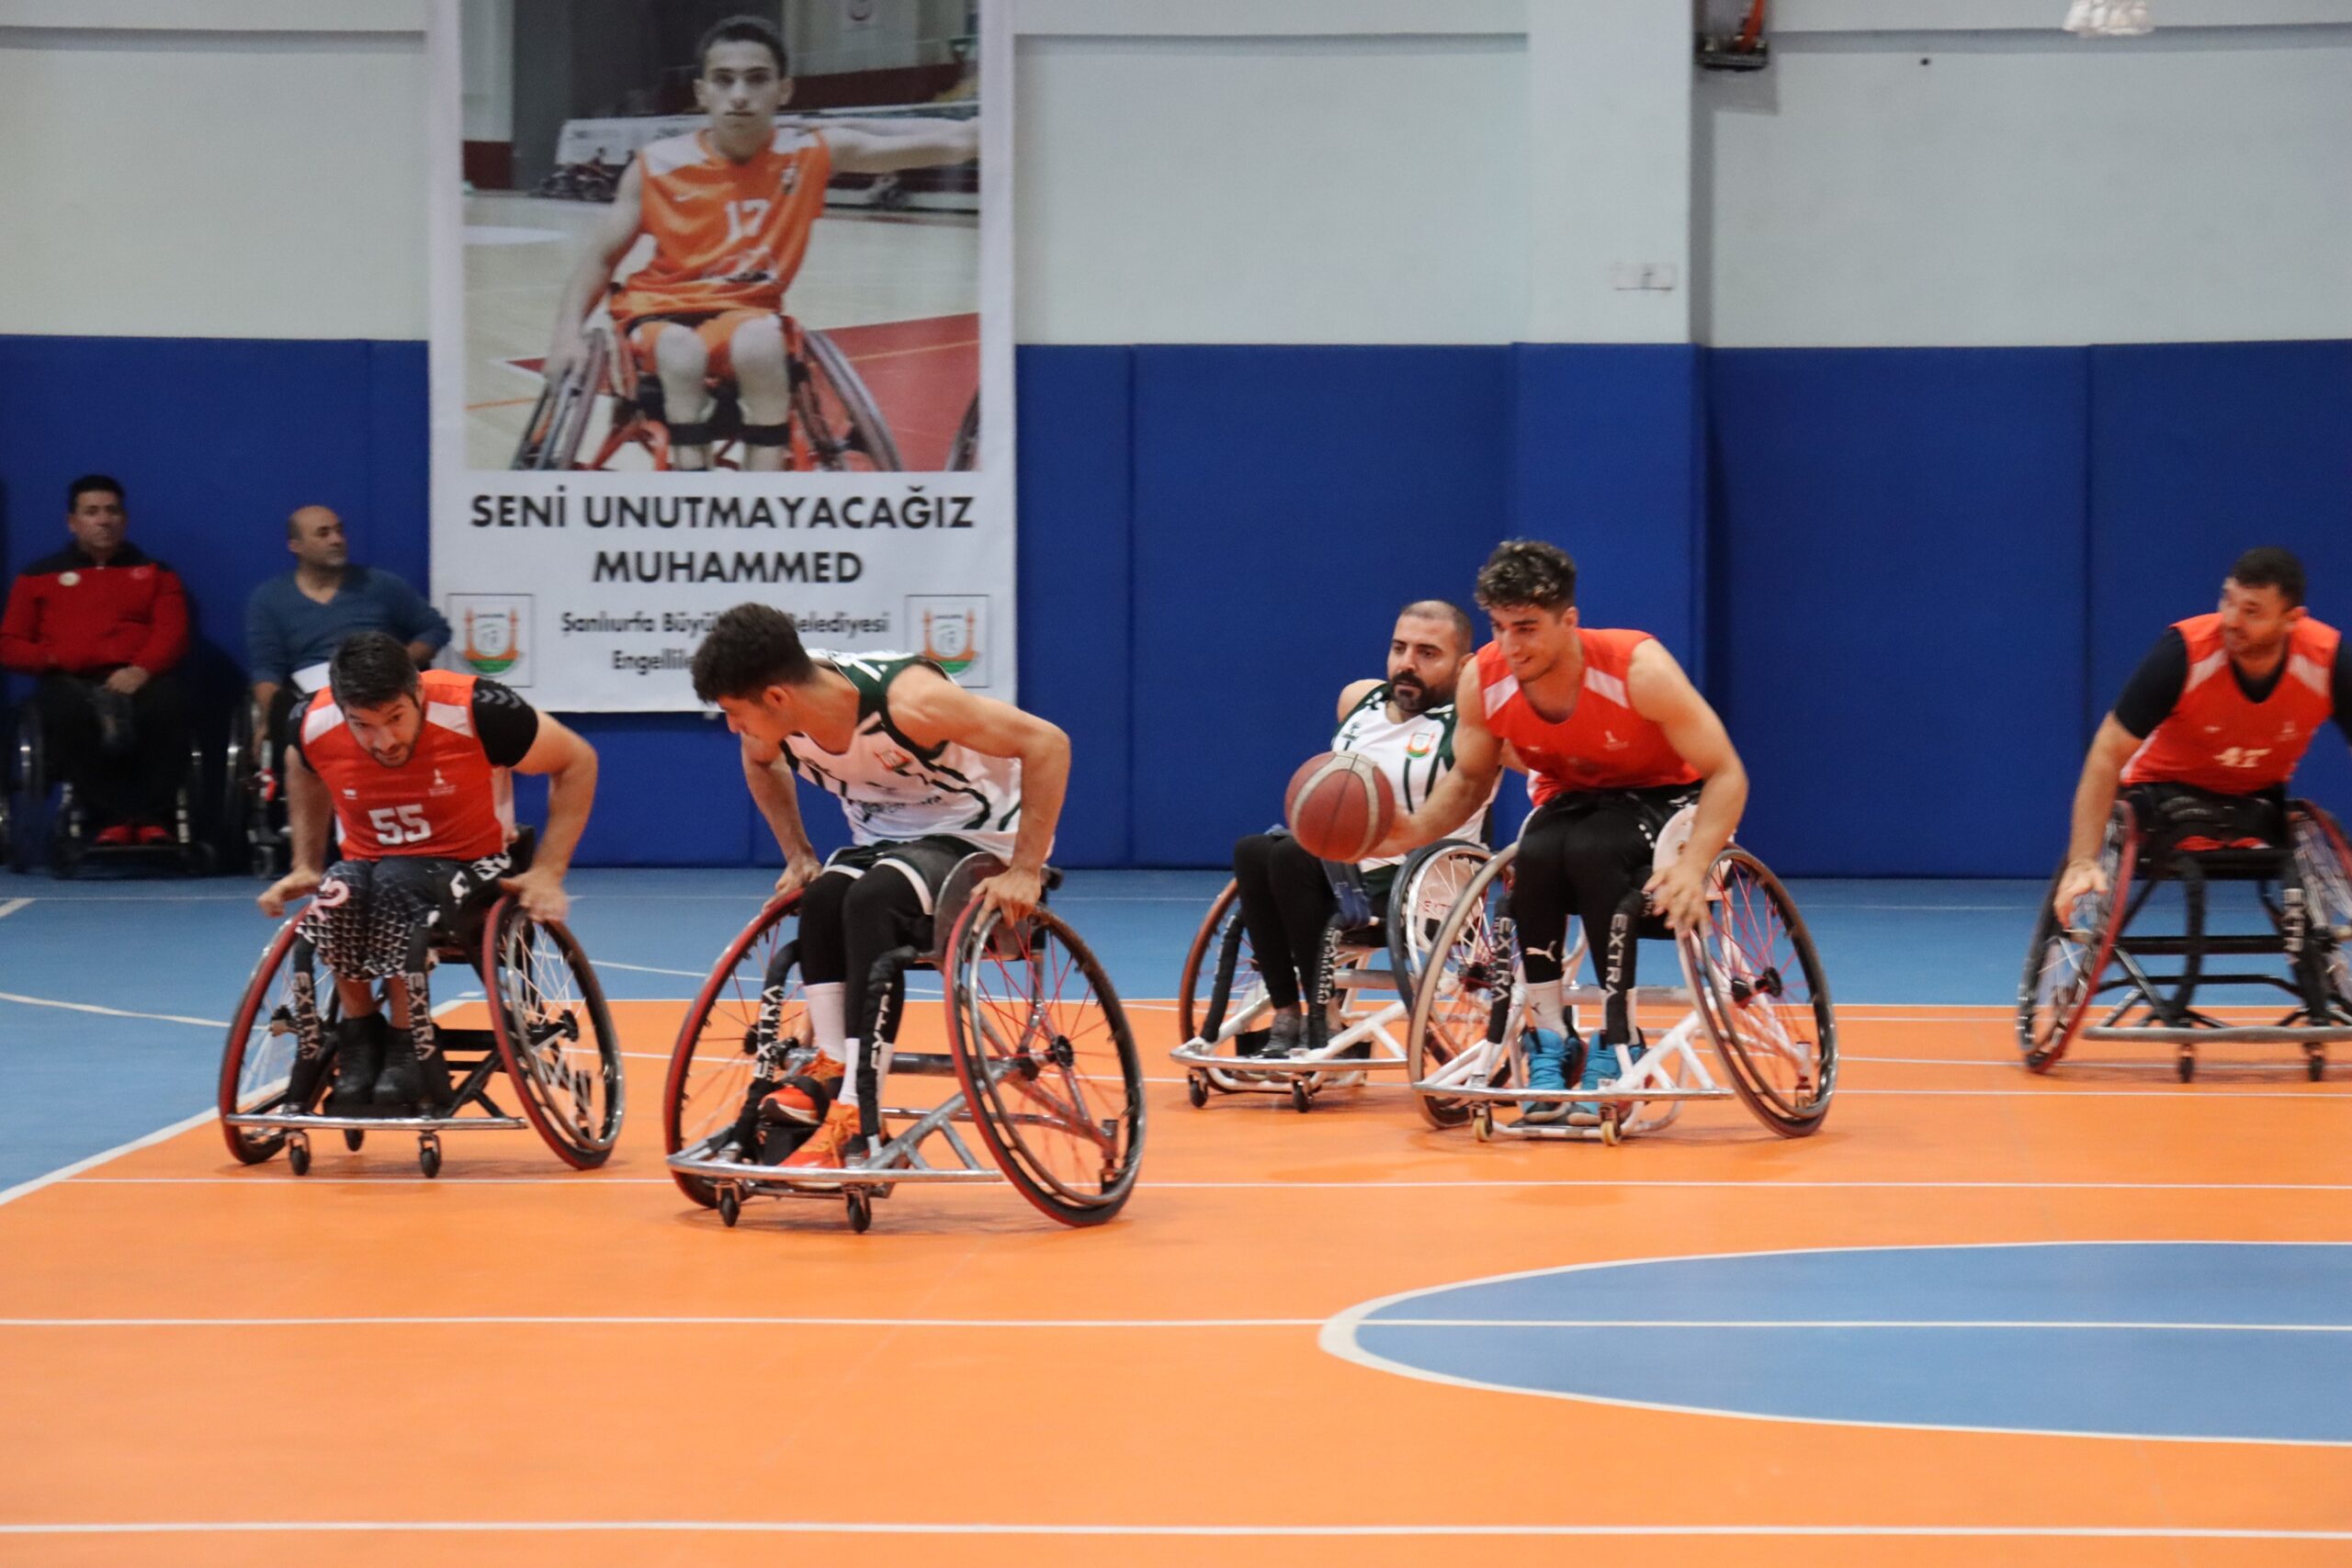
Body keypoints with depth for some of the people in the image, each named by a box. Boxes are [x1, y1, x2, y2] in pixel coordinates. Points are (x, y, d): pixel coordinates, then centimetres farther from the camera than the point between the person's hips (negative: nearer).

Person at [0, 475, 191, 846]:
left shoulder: (155, 573, 23)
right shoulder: (40, 576, 22)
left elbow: (172, 633, 7)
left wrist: (142, 669, -14)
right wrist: (50, 659, -6)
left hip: (137, 679, 0)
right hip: (70, 681, 0)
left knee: (167, 704, -37)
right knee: (66, 711, -39)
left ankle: (154, 819, -31)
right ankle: (113, 819, -34)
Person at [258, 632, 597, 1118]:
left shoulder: (475, 711, -23)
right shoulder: (317, 726, -14)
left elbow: (577, 761, -9)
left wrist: (547, 873, -14)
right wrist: (306, 866, 6)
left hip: (471, 869, -2)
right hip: (369, 865, 3)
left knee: (397, 884, -37)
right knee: (337, 893, -34)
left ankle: (410, 1051, -23)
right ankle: (359, 1037, -15)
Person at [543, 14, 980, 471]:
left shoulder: (812, 155, -7)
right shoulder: (659, 167, -8)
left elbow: (950, 142, -12)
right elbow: (600, 258, 0)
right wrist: (569, 332, -14)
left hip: (745, 314, 0)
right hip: (660, 312, 0)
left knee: (760, 344, -34)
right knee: (681, 353, -34)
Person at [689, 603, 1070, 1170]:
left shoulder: (905, 699, -31)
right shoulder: (780, 721, -13)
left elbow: (1046, 742, -28)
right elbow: (760, 763, 14)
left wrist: (1024, 871, -30)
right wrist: (798, 856, 2)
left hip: (975, 838, -6)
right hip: (882, 841, 6)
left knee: (871, 900, -34)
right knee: (821, 900, -28)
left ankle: (854, 1120, -37)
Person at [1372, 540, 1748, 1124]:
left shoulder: (1638, 669, -28)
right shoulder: (1483, 680, -17)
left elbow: (1726, 774, -23)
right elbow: (1469, 779, 2)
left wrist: (1693, 864, -39)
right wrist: (1418, 829, -19)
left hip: (1664, 798, -3)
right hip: (1570, 801, 3)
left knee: (1591, 850, -36)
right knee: (1534, 855, -32)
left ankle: (1618, 1045, -26)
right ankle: (1548, 1043, -20)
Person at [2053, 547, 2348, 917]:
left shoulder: (2330, 660, -25)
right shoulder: (2183, 652, -30)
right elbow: (2108, 756, -27)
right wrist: (2082, 862, -35)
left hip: (2259, 796, 3)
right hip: (2166, 786, -3)